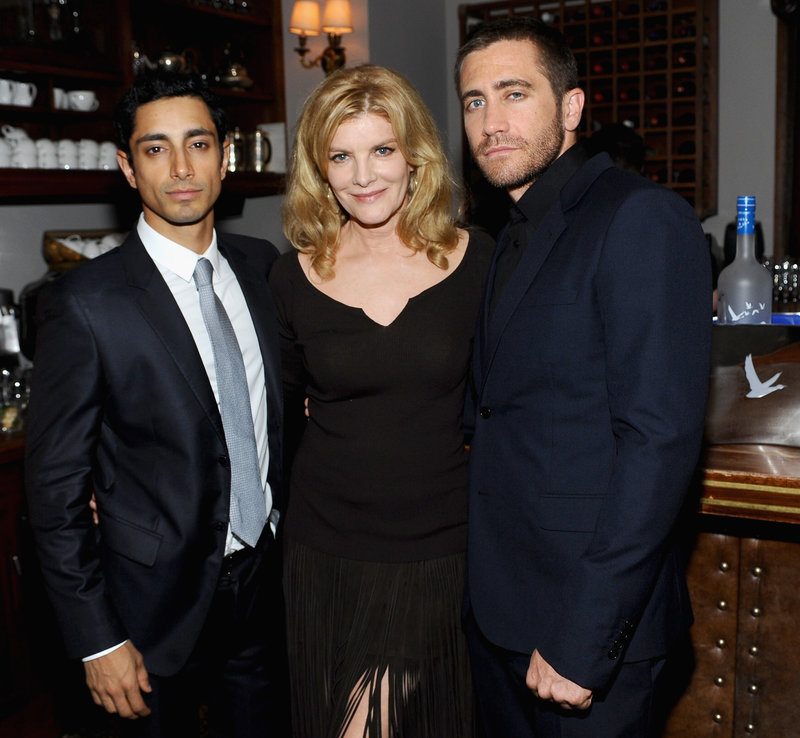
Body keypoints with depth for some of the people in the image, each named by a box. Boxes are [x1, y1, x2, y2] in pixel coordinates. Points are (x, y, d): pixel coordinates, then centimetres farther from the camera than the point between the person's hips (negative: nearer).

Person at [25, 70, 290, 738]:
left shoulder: (261, 265, -1)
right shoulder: (85, 304, -17)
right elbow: (55, 486, -13)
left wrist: (295, 535, 3)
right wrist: (97, 639, -11)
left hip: (266, 579, 5)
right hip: (160, 603, -5)